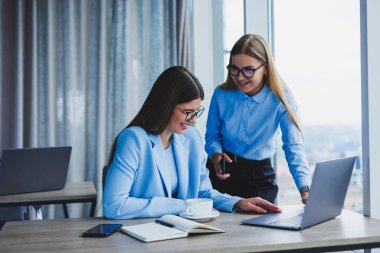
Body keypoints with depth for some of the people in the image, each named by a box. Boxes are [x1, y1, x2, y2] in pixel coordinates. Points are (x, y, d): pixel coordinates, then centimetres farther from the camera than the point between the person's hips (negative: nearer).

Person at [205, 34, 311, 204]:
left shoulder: (281, 99, -16)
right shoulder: (221, 94, -11)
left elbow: (294, 146, -22)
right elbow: (212, 135, 3)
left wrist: (305, 190, -37)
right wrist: (215, 154, -20)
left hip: (259, 176, -1)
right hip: (221, 172, 1)